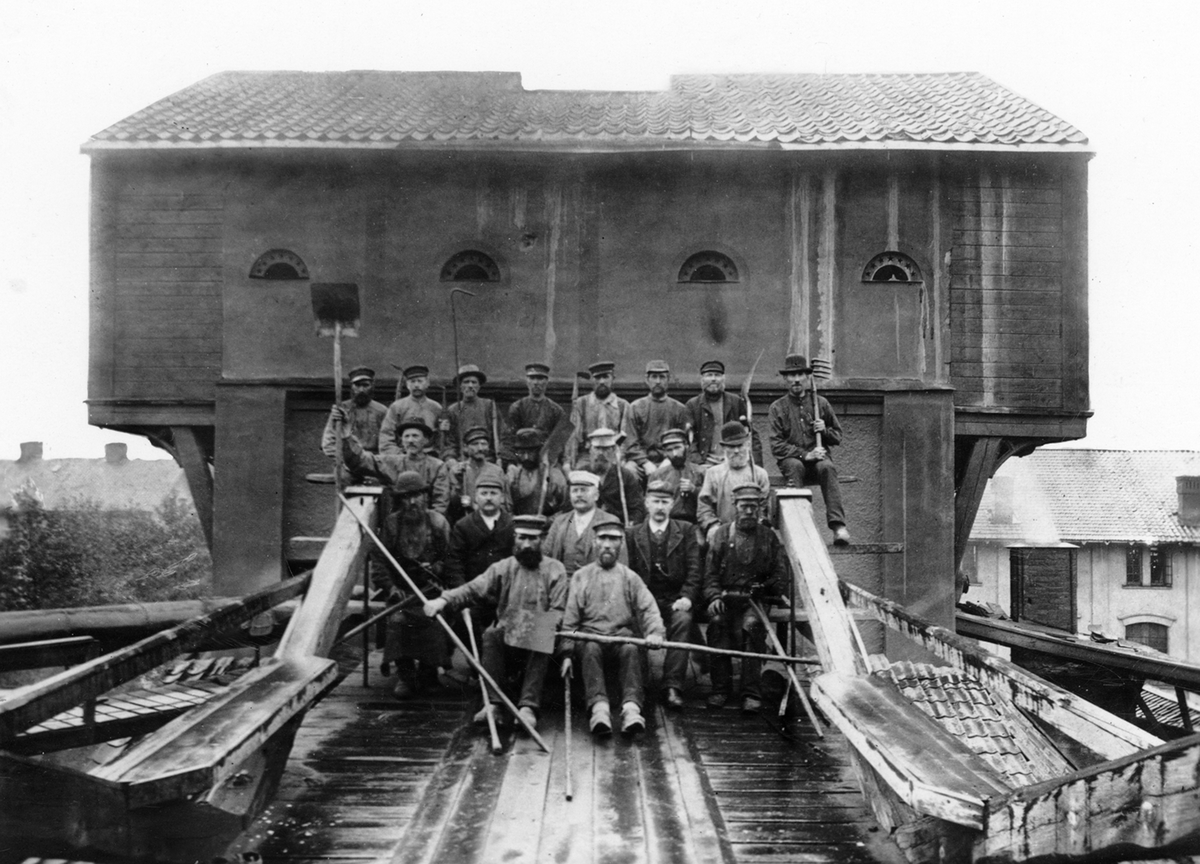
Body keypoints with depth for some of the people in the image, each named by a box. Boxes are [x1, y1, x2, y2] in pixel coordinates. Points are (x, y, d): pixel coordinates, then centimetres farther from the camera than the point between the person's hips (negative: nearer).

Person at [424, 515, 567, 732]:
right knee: (490, 636, -28)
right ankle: (493, 702, -28)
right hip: (506, 639, 2)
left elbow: (558, 611, -2)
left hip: (537, 642, -2)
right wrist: (444, 600, -22)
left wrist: (540, 628, -21)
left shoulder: (555, 570, 4)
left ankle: (527, 706, -37)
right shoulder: (503, 567, 8)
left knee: (541, 640, -33)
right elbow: (473, 589, -4)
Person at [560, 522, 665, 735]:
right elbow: (569, 618, 11)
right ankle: (599, 708, -48)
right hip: (589, 634, 0)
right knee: (591, 649, -35)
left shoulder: (631, 578, 18)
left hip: (622, 635, 0)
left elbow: (648, 609, 5)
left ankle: (631, 708, -48)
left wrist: (655, 632, -17)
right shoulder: (581, 576, 17)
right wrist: (567, 653, -1)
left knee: (630, 650, -33)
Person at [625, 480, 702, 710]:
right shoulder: (633, 534, 13)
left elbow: (693, 570, 3)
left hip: (675, 599, 0)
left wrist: (686, 597, -13)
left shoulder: (686, 531, 11)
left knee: (682, 620, -33)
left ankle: (673, 687, -32)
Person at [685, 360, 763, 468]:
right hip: (706, 464, -1)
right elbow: (689, 439, 4)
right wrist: (698, 463, -10)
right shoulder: (692, 405, 9)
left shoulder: (737, 402, 12)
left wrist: (756, 465, 0)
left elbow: (751, 435, 11)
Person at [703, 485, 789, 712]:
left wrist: (764, 588, -9)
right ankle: (720, 687, -21)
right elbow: (710, 572, 8)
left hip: (755, 599, 0)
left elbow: (780, 574, 11)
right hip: (725, 597, 1)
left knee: (752, 625, -32)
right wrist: (714, 597, -9)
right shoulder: (722, 534, 13)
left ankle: (752, 693, -26)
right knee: (717, 622, -30)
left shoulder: (769, 536, 13)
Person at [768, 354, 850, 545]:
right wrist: (805, 454, -15)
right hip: (791, 459, -1)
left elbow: (838, 436, 19)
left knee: (827, 467, -33)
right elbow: (776, 446, -3)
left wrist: (825, 430, -5)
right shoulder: (777, 408, 6)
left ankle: (838, 524, -40)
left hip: (819, 457, 1)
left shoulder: (821, 403, 13)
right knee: (794, 465, -36)